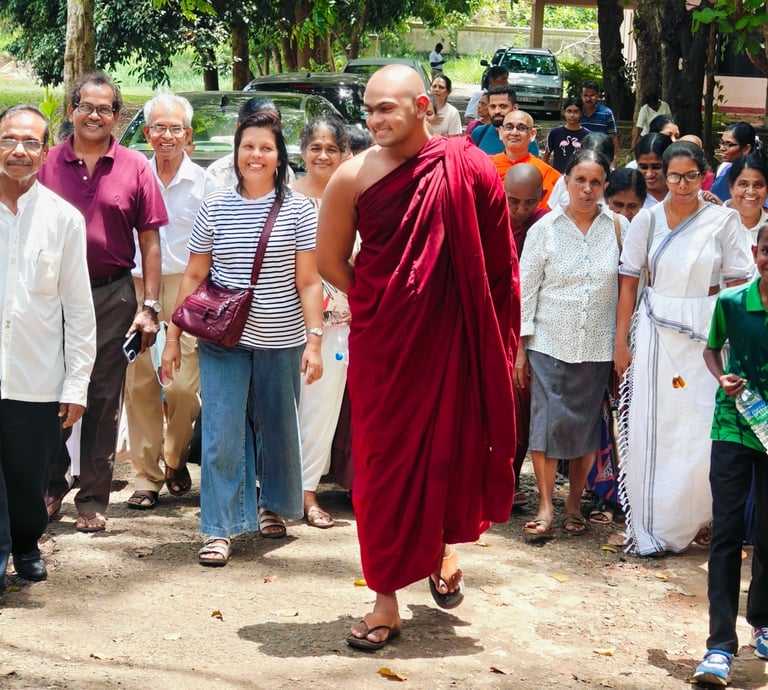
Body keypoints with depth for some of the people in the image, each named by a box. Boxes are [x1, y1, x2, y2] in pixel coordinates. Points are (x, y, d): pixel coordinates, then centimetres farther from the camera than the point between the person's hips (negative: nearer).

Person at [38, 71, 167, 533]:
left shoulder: (135, 168, 1)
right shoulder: (47, 165, 2)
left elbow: (150, 241, 1)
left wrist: (150, 307, -4)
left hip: (113, 296, -1)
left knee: (104, 399, 6)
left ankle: (94, 497, 16)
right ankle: (51, 486, 25)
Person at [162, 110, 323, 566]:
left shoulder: (299, 209, -2)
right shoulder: (215, 208, 3)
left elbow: (309, 282, -3)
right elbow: (194, 277, 7)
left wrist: (314, 340, -12)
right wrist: (173, 337, 3)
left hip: (281, 341, 0)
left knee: (278, 428, 12)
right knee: (222, 433, -4)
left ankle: (273, 505, 35)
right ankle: (221, 528, 2)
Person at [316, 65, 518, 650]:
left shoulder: (468, 168, -7)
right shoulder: (354, 177, -6)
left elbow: (497, 263, 1)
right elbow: (331, 260, 6)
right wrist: (379, 305, 6)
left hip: (453, 337, 0)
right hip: (382, 341, 0)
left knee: (452, 444, 9)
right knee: (385, 459, 3)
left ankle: (443, 546, 40)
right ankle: (387, 598, 12)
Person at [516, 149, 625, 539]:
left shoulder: (619, 228, 2)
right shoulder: (544, 229, 0)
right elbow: (526, 288, 1)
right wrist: (521, 347, -2)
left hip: (597, 346, 1)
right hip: (550, 343, -1)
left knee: (587, 424, 7)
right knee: (547, 420, -4)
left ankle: (574, 502, 21)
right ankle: (545, 505, 5)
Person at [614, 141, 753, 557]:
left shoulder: (722, 220, -1)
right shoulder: (647, 219, 1)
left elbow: (738, 283, 0)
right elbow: (629, 282, 2)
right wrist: (621, 342, -1)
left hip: (706, 334, -1)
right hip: (655, 332, 1)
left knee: (702, 430, -2)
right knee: (651, 426, 3)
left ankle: (684, 519, 19)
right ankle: (650, 526, 15)